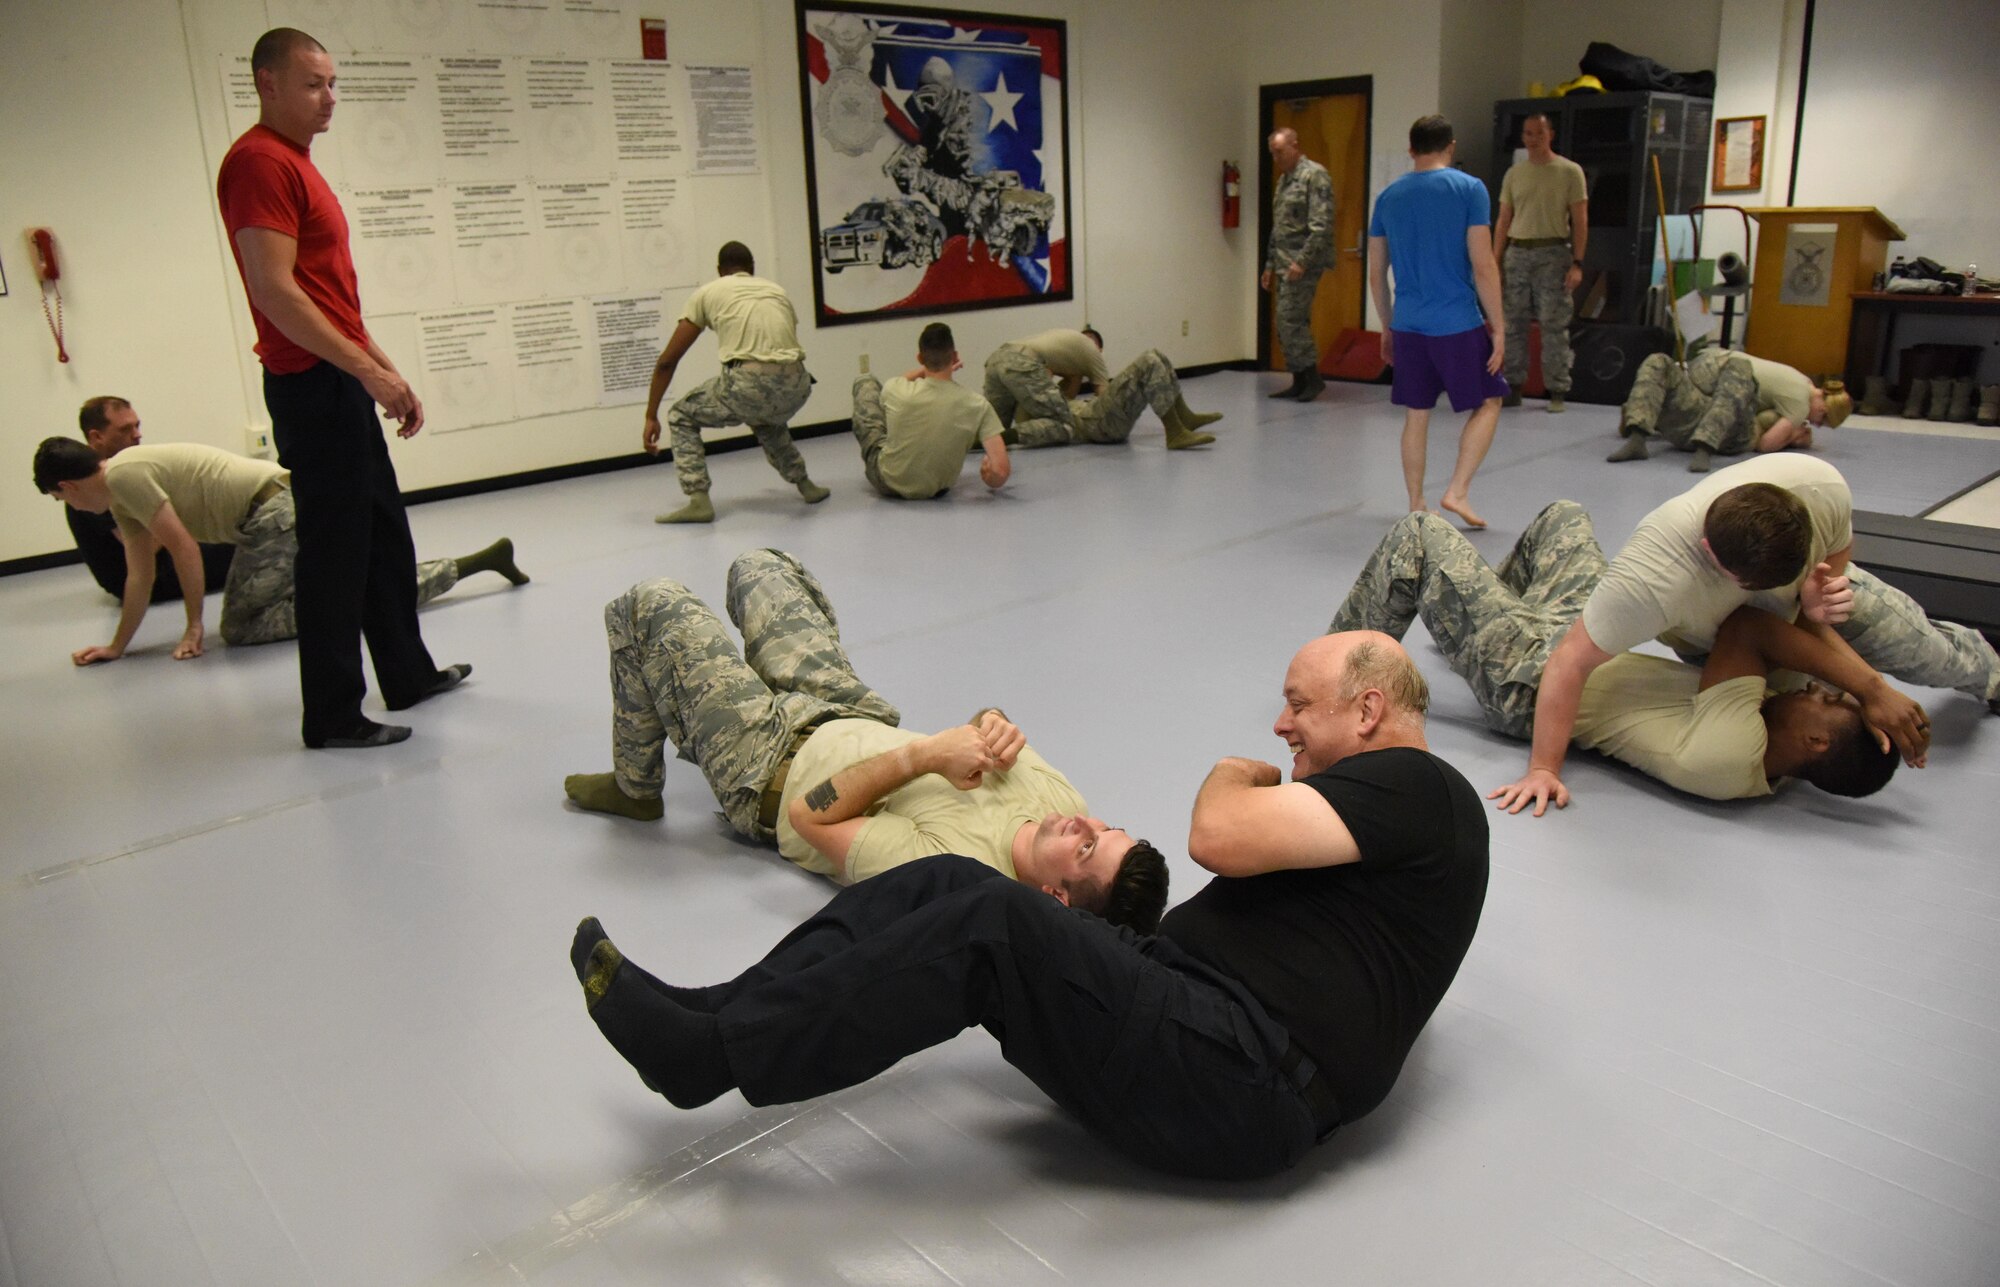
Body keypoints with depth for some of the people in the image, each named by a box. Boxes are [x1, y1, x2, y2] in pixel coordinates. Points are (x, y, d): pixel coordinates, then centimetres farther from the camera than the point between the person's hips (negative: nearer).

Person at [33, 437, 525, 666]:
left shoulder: (124, 475, -9)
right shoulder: (122, 497, 20)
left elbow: (184, 546, -12)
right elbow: (140, 575, 20)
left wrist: (194, 626, -4)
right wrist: (116, 646, 21)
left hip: (273, 512, -9)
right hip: (290, 501, 9)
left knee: (239, 627, -8)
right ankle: (482, 558, 10)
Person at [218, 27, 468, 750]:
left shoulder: (294, 162, 19)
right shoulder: (259, 161, -12)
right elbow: (274, 291, -21)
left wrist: (388, 372, 18)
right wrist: (370, 370, -23)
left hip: (342, 381, 10)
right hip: (312, 385, -10)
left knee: (386, 535, 17)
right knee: (334, 549, -4)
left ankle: (408, 674, 29)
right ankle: (332, 717, 5)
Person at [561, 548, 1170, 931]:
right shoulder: (1057, 796, -24)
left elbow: (809, 816, -34)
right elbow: (991, 737, -5)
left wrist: (923, 756, -40)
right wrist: (993, 726, -29)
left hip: (772, 771, -7)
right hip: (861, 717, 7)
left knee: (648, 604, -4)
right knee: (756, 564, 18)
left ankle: (634, 788, 24)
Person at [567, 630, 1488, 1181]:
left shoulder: (1417, 788, -6)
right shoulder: (1358, 804, 27)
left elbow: (1220, 838, -19)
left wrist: (1232, 776, 2)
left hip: (1237, 1082, -10)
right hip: (1184, 998, 10)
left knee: (990, 924, -25)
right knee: (947, 882, -4)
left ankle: (706, 1056, -17)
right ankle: (717, 1015, -6)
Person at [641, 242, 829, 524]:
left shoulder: (706, 293, 18)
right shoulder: (776, 290, 29)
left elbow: (667, 361, 15)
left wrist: (651, 417, 22)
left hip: (748, 384, -4)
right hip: (796, 387, 4)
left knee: (681, 417, 21)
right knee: (766, 420, 40)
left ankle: (698, 501, 6)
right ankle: (805, 485, 31)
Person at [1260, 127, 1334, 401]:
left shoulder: (1315, 175, -9)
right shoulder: (1284, 178, 18)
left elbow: (1322, 226, -17)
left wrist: (1302, 261, -22)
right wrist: (1270, 265, 19)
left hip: (1304, 262, -9)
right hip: (1284, 263, 9)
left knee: (1291, 320, -12)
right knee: (1289, 323, 8)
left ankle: (1312, 378, -3)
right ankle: (1300, 382, 13)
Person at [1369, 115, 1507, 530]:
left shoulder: (1388, 197, 8)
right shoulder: (1468, 189, -5)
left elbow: (1376, 274, 11)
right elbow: (1483, 266, -9)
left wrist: (1388, 327, 21)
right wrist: (1498, 326, -3)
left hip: (1407, 325, 4)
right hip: (1458, 324, -4)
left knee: (1416, 414, 11)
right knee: (1487, 403, 11)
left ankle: (1416, 506, 15)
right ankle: (1457, 491, 2)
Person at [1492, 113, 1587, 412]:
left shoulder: (1570, 171, 2)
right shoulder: (1514, 173, 13)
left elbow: (1580, 221, -1)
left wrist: (1577, 263, -10)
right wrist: (1495, 262, 7)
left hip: (1552, 254, -4)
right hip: (1517, 253, 4)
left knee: (1554, 325, -3)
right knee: (1513, 323, 4)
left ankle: (1557, 391, 1)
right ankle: (1513, 387, 11)